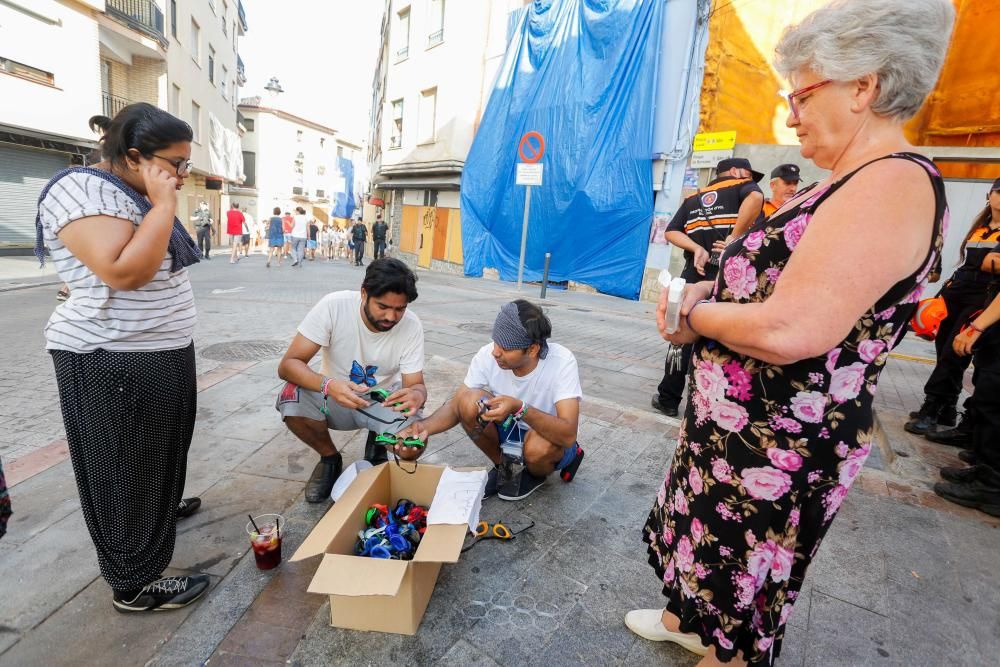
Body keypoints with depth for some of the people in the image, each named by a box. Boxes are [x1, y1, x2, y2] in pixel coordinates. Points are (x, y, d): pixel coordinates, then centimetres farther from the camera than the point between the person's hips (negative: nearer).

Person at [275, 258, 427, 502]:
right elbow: (287, 365, -25)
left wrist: (416, 395, -42)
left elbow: (416, 384, -15)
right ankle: (330, 458, 1)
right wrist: (328, 385, -45)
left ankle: (378, 448, 11)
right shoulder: (333, 306, -25)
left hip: (384, 401, 0)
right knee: (291, 399, -31)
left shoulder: (411, 325, -20)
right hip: (336, 397, 1)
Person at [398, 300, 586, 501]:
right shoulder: (487, 355, -21)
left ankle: (536, 475, 3)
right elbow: (456, 405, -14)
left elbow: (568, 435, -36)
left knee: (538, 446, -37)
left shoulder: (562, 362, -30)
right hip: (509, 431, 3)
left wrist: (519, 408, -49)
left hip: (549, 439, -2)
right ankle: (504, 467, 2)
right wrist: (425, 426, -34)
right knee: (470, 402, -24)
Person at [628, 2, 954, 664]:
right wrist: (710, 289, -4)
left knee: (738, 569, 15)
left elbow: (789, 330, -32)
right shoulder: (849, 185, 9)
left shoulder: (894, 185, -22)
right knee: (709, 545, 29)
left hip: (778, 445, -10)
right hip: (742, 423, 10)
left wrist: (692, 316, -15)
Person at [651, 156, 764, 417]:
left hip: (694, 274, 4)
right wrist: (734, 240, -14)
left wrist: (697, 248, -5)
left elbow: (671, 232, 7)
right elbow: (756, 197, -19)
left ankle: (668, 398, 18)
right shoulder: (743, 186, 7)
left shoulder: (693, 198, 20)